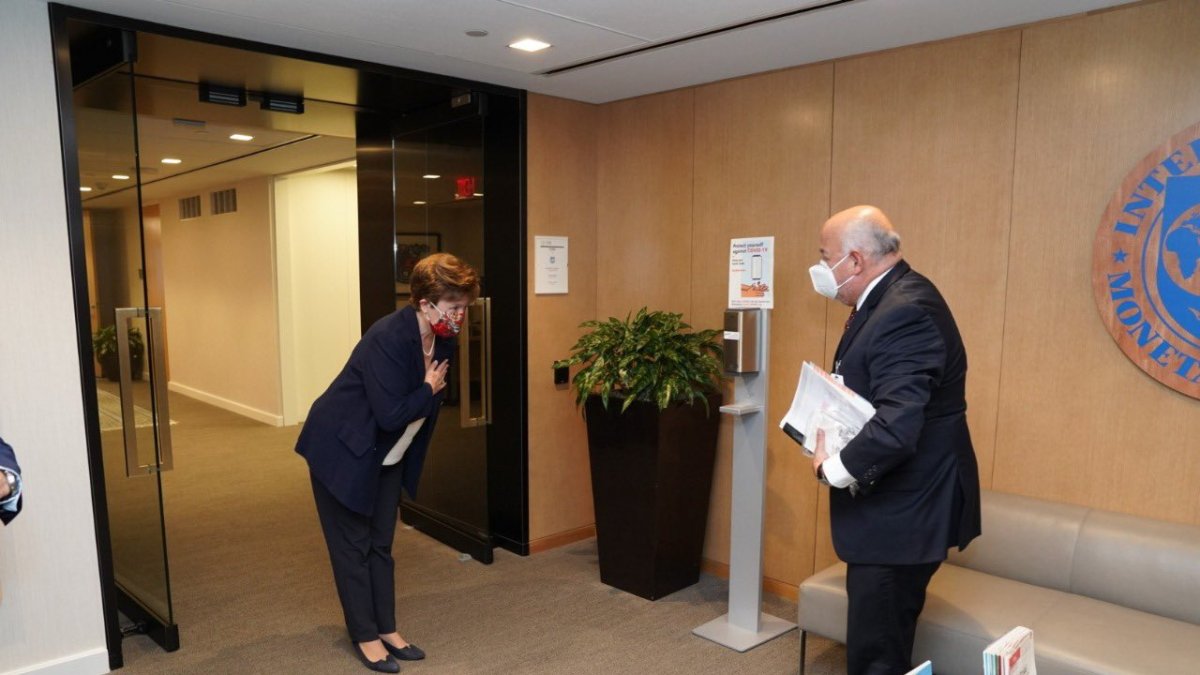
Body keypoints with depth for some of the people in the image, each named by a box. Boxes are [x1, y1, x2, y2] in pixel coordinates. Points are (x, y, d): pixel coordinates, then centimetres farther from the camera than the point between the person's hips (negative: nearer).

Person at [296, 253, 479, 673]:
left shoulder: (443, 340, -5)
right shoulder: (388, 338, -29)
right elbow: (391, 414, -32)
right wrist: (430, 389, -19)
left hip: (387, 456, 7)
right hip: (343, 451, -7)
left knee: (380, 544, 14)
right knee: (353, 546, 5)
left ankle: (386, 629, 26)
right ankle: (366, 638, 19)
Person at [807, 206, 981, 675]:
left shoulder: (906, 311, -25)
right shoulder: (889, 299, 9)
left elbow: (895, 429, -34)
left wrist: (833, 470, -18)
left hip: (903, 512, -10)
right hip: (893, 503, 10)